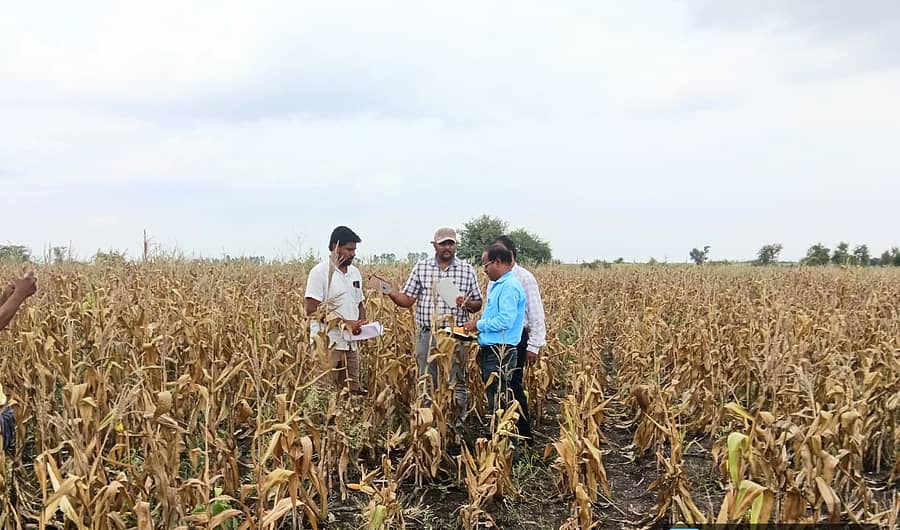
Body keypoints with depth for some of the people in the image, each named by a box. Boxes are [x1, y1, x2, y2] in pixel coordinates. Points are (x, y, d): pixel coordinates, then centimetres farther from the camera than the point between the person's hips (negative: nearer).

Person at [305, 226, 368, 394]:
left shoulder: (355, 273, 14)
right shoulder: (320, 272, -8)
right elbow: (312, 309, -14)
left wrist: (361, 323, 0)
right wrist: (344, 322, -18)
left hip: (351, 343, 7)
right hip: (328, 343, -7)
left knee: (354, 391, 8)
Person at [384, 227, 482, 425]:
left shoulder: (467, 270, 4)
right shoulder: (421, 267, 6)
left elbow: (478, 304, 8)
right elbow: (407, 300, 4)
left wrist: (467, 303, -14)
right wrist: (391, 293, -14)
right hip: (426, 334, 1)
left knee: (456, 382, 5)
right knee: (426, 382, 9)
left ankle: (459, 423, 16)